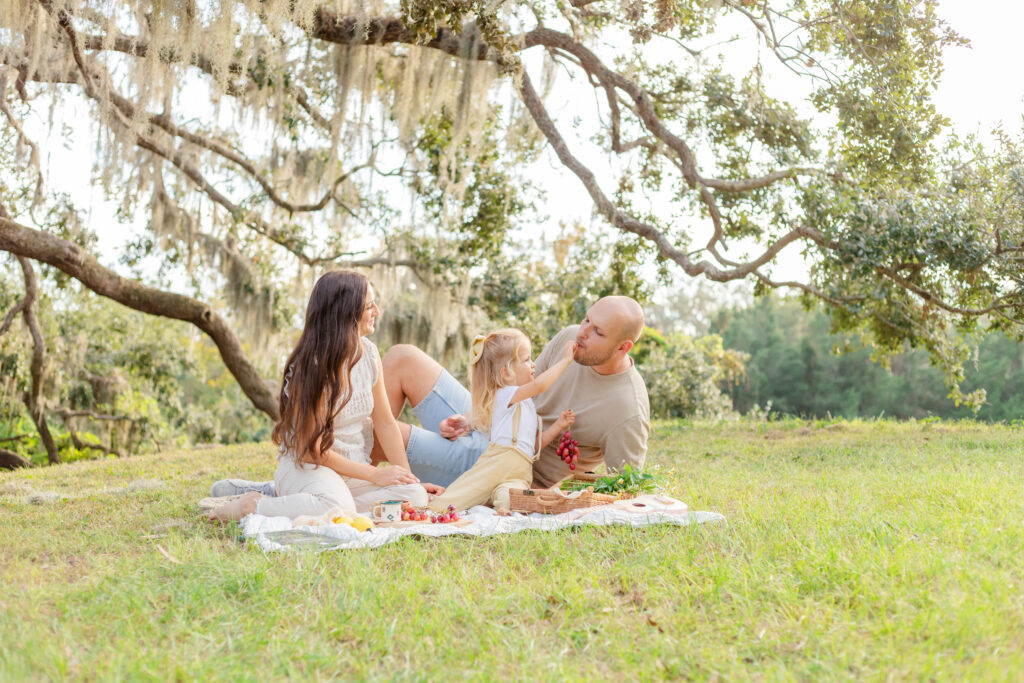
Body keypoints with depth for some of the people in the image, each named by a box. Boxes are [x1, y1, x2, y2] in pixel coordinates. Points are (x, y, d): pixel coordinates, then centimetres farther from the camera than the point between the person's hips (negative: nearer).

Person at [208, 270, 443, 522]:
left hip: (354, 470, 6)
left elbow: (385, 424, 6)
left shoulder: (369, 354, 2)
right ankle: (252, 506, -14)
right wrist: (374, 474, -14)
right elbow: (311, 448, -16)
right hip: (306, 467, -6)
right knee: (338, 509, -39)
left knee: (415, 496, -21)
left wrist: (409, 477, -5)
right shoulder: (310, 367, -17)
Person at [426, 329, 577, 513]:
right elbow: (539, 385, -11)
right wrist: (565, 359, -3)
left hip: (520, 471, 5)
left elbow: (535, 444, 30)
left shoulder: (528, 404, 32)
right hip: (499, 462, -5)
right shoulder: (504, 395, 6)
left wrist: (558, 425, 18)